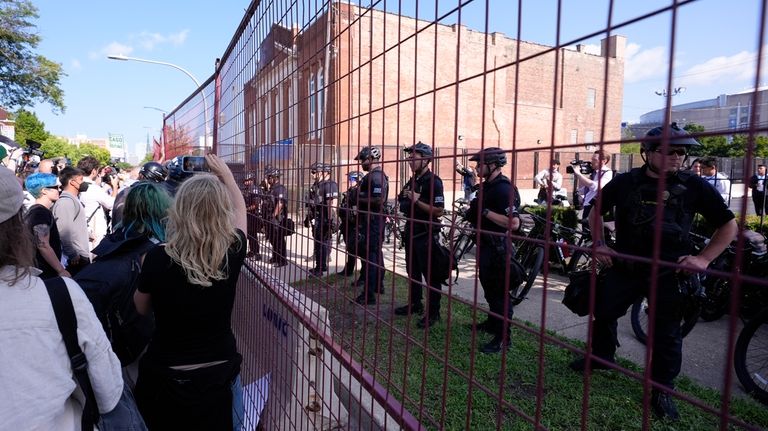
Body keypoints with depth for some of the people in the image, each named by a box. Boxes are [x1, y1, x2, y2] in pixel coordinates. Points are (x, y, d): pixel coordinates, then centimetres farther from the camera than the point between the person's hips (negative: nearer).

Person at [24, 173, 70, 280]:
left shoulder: (34, 210, 14)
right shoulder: (42, 212, -17)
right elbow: (43, 246, -23)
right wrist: (61, 271, -21)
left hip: (36, 271, 10)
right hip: (45, 273, -10)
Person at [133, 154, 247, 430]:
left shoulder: (158, 258, -20)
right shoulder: (232, 252, -17)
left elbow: (141, 308, 0)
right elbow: (240, 211, 6)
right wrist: (224, 173, 17)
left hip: (166, 378, -1)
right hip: (221, 375, 1)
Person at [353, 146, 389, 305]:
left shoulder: (375, 176, -17)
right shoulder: (378, 175, 16)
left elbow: (379, 199, -28)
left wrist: (359, 199, -17)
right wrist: (360, 195, 10)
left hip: (372, 221, -11)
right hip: (375, 220, 11)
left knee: (369, 256, -8)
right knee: (376, 253, 19)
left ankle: (368, 295, -4)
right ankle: (378, 285, 33)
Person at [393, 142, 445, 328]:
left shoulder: (433, 181, -13)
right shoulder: (412, 181, 13)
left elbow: (439, 210, -21)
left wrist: (417, 201, -23)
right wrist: (404, 201, 5)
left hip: (426, 234, -9)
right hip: (411, 232, 9)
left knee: (430, 274, -1)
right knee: (412, 271, 17)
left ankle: (433, 312, 8)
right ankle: (415, 303, 31)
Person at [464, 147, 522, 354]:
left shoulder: (503, 189, -21)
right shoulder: (489, 185, 10)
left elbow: (513, 223, -31)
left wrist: (485, 211, -26)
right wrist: (474, 209, 6)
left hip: (497, 248, -10)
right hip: (486, 244, 10)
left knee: (499, 292, -2)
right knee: (489, 287, 22)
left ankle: (503, 337, 10)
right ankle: (493, 322, 40)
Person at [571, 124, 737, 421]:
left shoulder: (694, 186, -6)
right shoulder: (625, 182, -2)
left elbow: (728, 225, 2)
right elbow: (597, 211, 13)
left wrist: (704, 258, -7)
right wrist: (599, 245, 5)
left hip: (668, 273, -2)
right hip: (625, 266, 3)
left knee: (666, 335, 7)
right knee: (603, 312, 15)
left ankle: (663, 390, 26)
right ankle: (601, 356, 41)